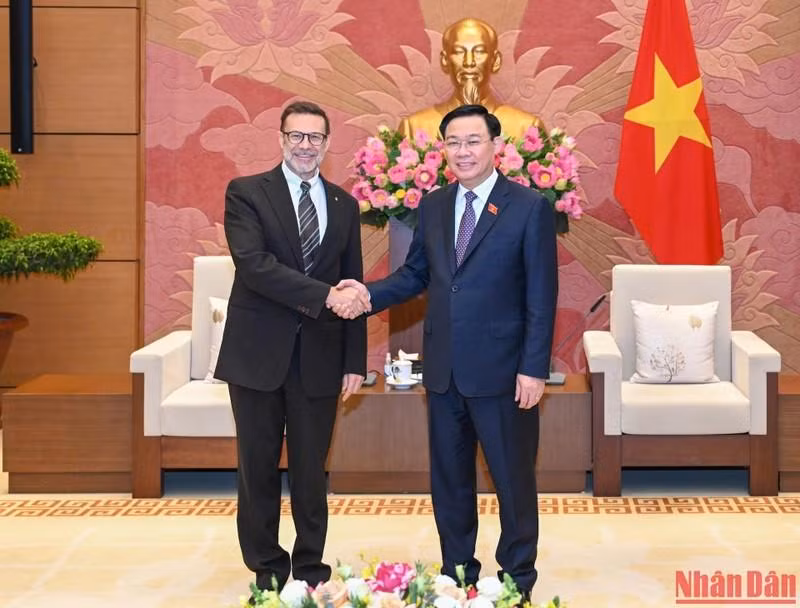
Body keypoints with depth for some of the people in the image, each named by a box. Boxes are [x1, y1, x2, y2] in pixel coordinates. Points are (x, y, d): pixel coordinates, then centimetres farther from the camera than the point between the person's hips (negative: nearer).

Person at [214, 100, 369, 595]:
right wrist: (324, 295, -25)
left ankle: (310, 568, 23)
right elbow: (253, 264, -17)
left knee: (311, 470, 9)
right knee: (259, 469, 7)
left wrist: (355, 361, 6)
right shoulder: (246, 193, -2)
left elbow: (353, 288, 11)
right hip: (258, 352, -2)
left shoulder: (344, 204, 10)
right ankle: (267, 570, 21)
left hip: (319, 356, 3)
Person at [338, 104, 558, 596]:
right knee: (449, 479, 14)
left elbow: (542, 296, -8)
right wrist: (369, 294, -5)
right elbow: (416, 275, 14)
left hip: (501, 370, -5)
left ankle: (518, 576, 24)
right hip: (444, 369, 5)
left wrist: (534, 368, -13)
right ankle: (457, 573, 29)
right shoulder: (432, 207, 9)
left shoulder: (530, 208, -6)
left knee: (513, 477, 7)